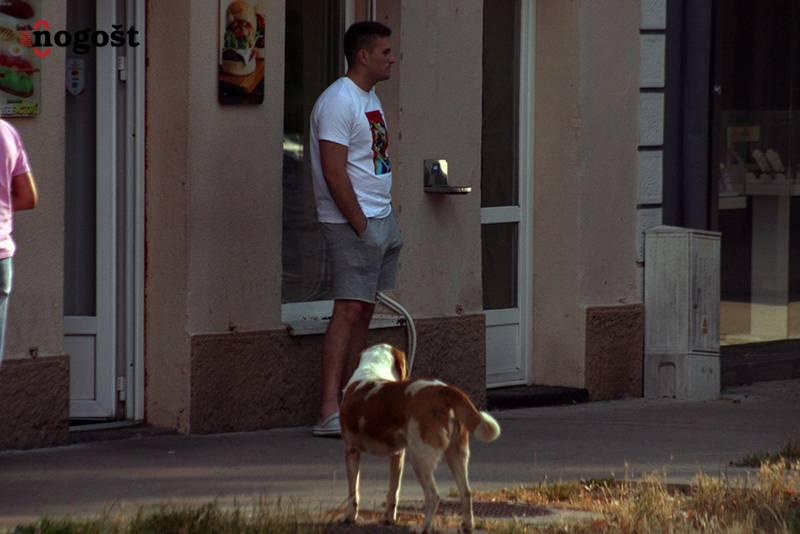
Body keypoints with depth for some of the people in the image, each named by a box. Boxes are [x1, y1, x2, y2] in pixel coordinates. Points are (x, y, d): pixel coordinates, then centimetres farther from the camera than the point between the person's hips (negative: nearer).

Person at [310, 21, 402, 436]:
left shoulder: (369, 98, 16)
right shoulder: (338, 102, -15)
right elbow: (334, 173, -20)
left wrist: (384, 223, 15)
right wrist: (361, 226, -19)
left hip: (380, 218, 10)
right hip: (353, 223, -10)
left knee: (364, 311, 9)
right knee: (349, 310, -12)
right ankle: (329, 413, -14)